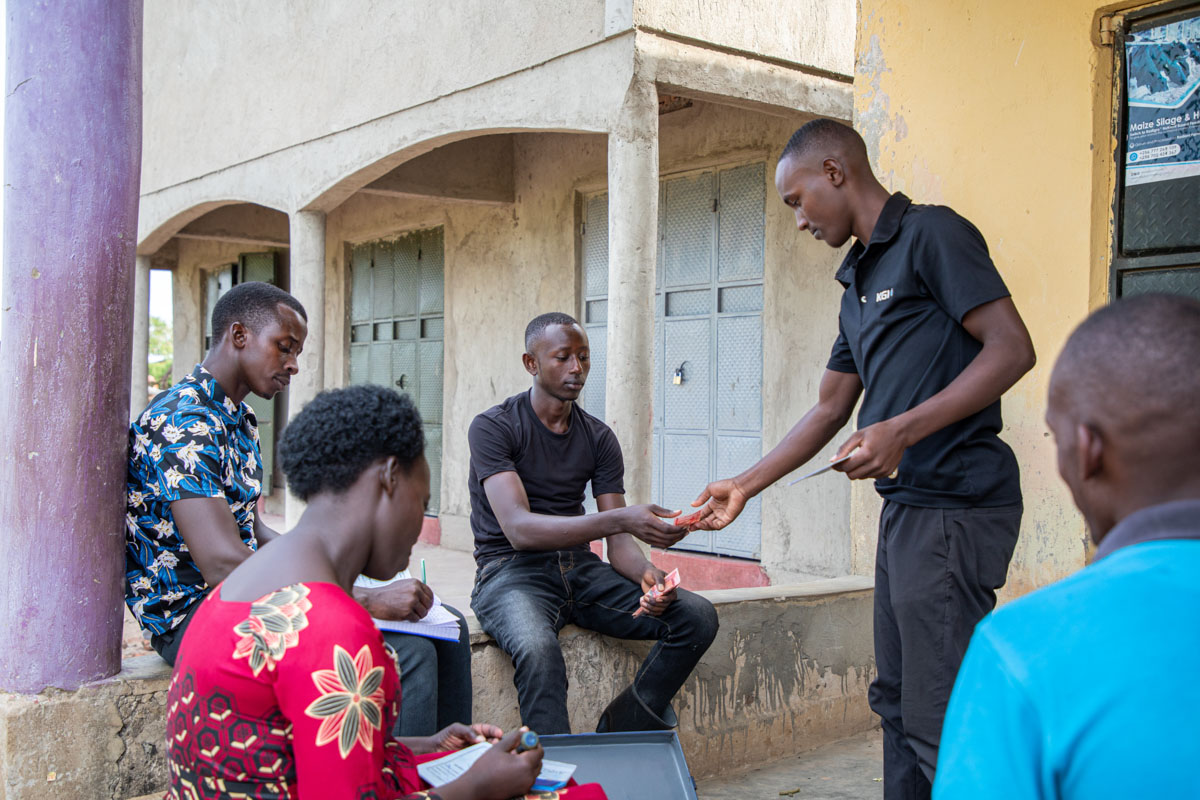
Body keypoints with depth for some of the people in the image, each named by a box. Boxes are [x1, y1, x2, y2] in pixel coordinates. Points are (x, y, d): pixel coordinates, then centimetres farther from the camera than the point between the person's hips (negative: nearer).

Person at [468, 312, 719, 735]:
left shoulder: (599, 437, 9)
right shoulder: (493, 427, -7)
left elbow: (618, 542, 3)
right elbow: (519, 529, -22)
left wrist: (647, 572, -22)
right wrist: (621, 519, -33)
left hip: (580, 567, 6)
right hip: (512, 571, -5)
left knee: (697, 616, -14)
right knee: (537, 649, -40)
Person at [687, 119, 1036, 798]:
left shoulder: (931, 234, -6)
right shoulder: (861, 282, 21)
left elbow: (1012, 350, -15)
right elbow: (829, 412, 23)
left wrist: (902, 430, -22)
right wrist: (744, 487, 20)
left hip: (954, 505, -10)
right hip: (907, 506, 10)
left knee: (939, 720, -6)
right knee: (897, 700, 16)